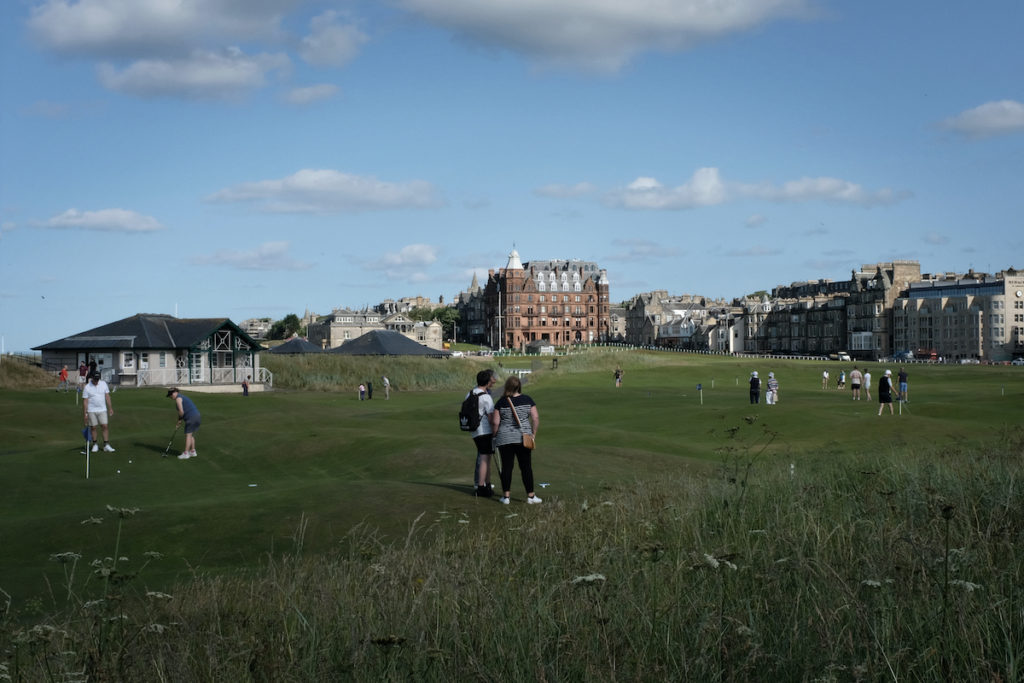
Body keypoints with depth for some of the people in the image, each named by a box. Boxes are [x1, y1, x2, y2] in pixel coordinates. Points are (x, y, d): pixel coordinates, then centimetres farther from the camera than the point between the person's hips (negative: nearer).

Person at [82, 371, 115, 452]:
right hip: (91, 411, -2)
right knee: (93, 428, 3)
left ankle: (106, 445, -2)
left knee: (105, 426, -5)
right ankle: (95, 444, 16)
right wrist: (85, 413, -8)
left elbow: (107, 397, 7)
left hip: (102, 410, 2)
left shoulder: (103, 384, 2)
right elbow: (85, 401, -5)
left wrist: (110, 408, 5)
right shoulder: (87, 387, -7)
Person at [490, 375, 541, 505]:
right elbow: (536, 418, -5)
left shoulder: (501, 402, -5)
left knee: (506, 466, 6)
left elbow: (495, 422, -6)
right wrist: (533, 434, 6)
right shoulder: (527, 400, -1)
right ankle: (530, 496, 9)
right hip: (523, 438, 1)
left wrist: (494, 436, 9)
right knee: (526, 467, 7)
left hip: (505, 439, -1)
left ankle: (506, 496, 8)